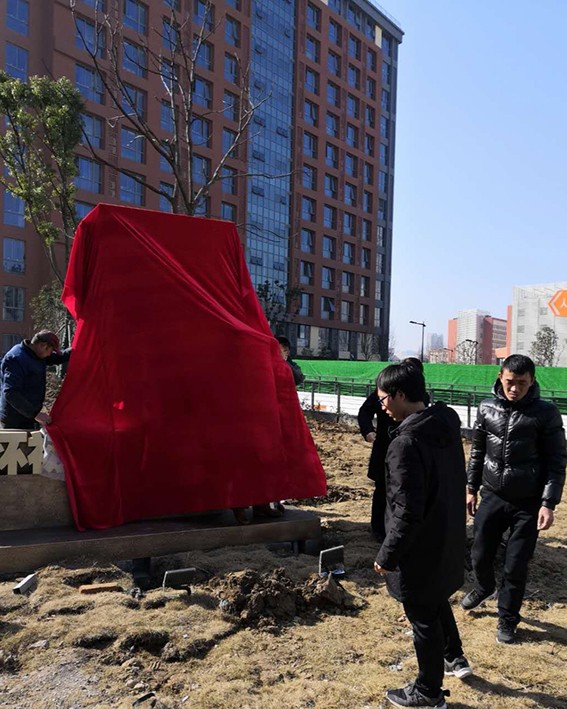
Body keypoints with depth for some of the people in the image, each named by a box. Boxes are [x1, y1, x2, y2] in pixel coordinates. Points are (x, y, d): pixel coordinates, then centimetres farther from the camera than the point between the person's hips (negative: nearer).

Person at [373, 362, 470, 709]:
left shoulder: (406, 443, -29)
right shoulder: (448, 424, -2)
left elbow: (407, 512, -27)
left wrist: (387, 555, -15)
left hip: (421, 547, -8)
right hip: (450, 538, 8)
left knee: (423, 616, 11)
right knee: (437, 599, 30)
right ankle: (455, 657, 48)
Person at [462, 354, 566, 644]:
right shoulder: (487, 408, -1)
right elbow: (477, 452, 9)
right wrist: (471, 488, 10)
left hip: (528, 503, -3)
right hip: (492, 497, 3)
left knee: (516, 566, 6)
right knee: (480, 554, 12)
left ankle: (507, 618, 28)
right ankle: (484, 587, 44)